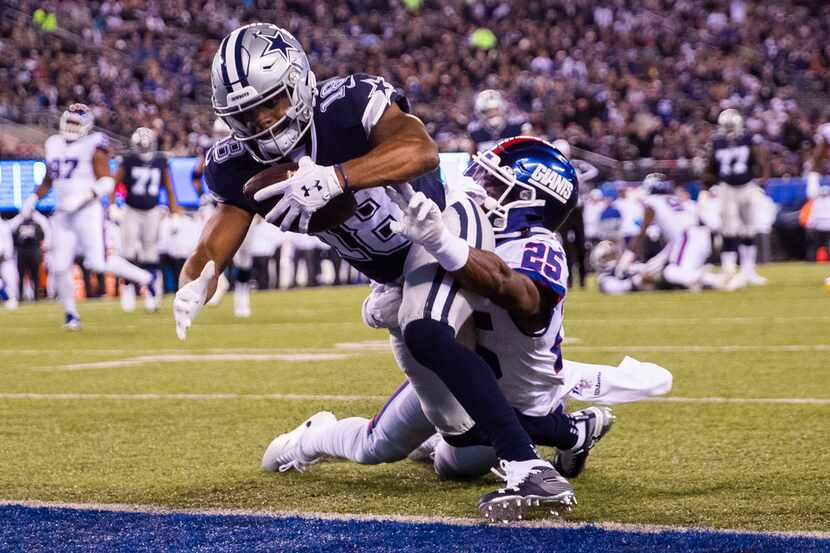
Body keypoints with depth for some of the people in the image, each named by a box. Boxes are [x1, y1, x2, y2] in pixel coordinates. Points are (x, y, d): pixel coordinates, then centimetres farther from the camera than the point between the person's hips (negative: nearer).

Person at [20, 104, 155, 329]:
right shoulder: (55, 145, 13)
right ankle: (70, 313, 16)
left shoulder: (93, 147, -6)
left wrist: (82, 198, -22)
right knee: (60, 267, -1)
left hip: (88, 212, -6)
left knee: (98, 262, -14)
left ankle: (145, 278, 5)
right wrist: (33, 198, 14)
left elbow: (108, 182, -10)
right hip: (63, 215, 6)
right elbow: (48, 180, 27)